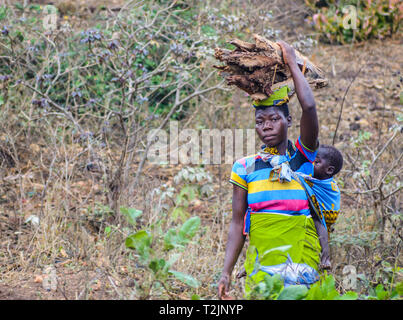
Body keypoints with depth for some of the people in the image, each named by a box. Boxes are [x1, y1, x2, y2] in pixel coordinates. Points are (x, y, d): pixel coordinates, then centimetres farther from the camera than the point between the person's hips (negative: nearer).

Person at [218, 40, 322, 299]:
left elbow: (309, 107, -11)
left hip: (302, 265, -1)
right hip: (259, 267, 1)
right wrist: (227, 272, 2)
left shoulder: (303, 156, 5)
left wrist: (292, 63, -1)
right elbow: (237, 222, 9)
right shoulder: (246, 168, 9)